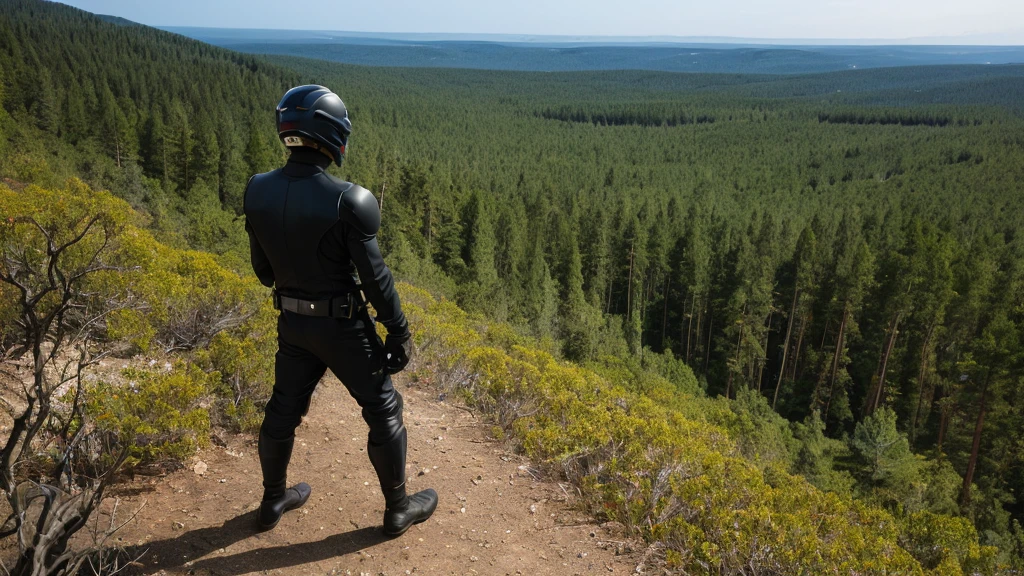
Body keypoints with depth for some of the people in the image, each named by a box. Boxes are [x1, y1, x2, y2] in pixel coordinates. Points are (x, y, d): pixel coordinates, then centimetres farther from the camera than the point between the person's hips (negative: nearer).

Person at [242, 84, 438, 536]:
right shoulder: (348, 201, -25)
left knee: (284, 409, 23)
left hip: (292, 322, 6)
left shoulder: (258, 191, -7)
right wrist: (398, 331, -8)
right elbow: (375, 277, -20)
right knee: (383, 410, 12)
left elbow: (262, 268, 4)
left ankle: (273, 501, 42)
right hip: (342, 326, -6)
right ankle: (398, 508, 27)